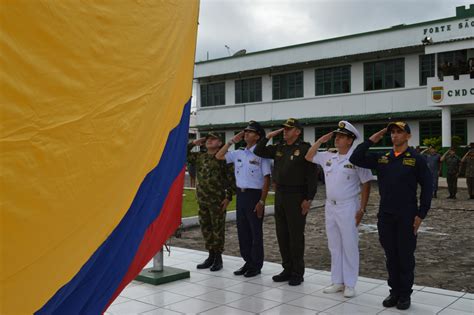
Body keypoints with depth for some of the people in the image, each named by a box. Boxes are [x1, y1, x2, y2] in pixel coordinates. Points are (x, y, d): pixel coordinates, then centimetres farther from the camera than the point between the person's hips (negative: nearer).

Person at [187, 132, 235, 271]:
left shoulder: (223, 158, -7)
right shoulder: (200, 157, 9)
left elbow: (231, 179, -9)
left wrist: (228, 197, -13)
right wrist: (193, 143, 3)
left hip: (217, 200, -6)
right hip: (202, 199, 6)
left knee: (218, 229, 2)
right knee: (205, 228, 12)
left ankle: (218, 257, 14)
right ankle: (211, 256, 24)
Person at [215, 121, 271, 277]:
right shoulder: (238, 153, 10)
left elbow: (267, 179, -11)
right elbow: (219, 156, 16)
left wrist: (262, 201, -15)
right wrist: (232, 141, 9)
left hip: (254, 195, -7)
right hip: (241, 194, 7)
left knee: (255, 232, 3)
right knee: (242, 230, 12)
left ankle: (256, 265, 16)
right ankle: (248, 262, 24)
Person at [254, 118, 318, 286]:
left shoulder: (305, 149, -9)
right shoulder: (278, 148, 11)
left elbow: (312, 176, -12)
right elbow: (258, 152, 17)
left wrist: (308, 199, -16)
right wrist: (268, 136, 5)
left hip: (296, 196, -7)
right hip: (279, 195, 7)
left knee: (295, 235, 0)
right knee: (282, 234, 11)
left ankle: (298, 273, 11)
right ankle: (287, 269, 24)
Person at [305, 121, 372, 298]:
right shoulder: (328, 157, 7)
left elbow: (366, 185, -8)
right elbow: (309, 157, 18)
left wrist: (362, 209, -11)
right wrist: (321, 140, 7)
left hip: (348, 207, -6)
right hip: (330, 206, 6)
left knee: (349, 246, 1)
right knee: (334, 246, 12)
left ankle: (349, 284, 11)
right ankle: (337, 282, 22)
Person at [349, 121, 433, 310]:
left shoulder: (416, 159, -3)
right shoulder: (381, 159, 8)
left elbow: (427, 187, -3)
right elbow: (355, 159, 2)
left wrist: (421, 214, -7)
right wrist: (371, 140, -1)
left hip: (407, 217, -3)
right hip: (385, 216, 4)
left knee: (405, 257, 6)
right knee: (390, 256, 11)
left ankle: (405, 295, 18)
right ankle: (394, 291, 24)